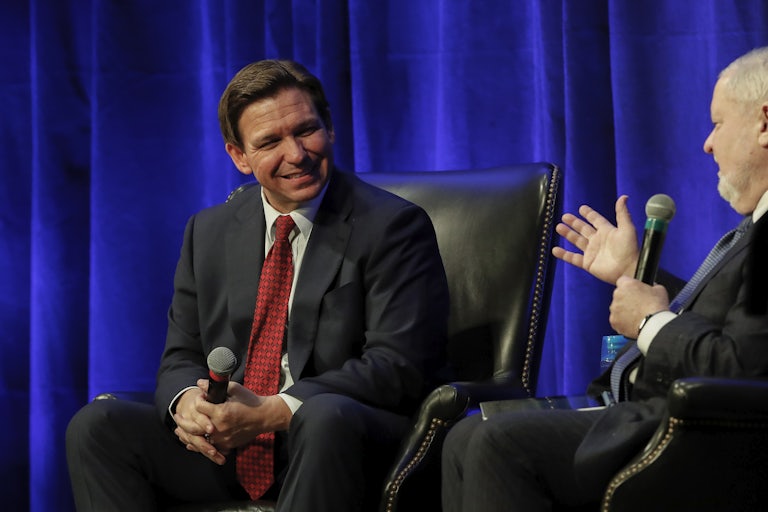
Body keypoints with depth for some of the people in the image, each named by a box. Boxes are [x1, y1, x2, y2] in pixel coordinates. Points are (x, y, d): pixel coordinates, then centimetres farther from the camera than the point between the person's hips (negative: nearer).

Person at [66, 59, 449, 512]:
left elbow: (399, 367, -11)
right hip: (227, 449, 5)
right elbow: (182, 358, 16)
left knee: (326, 416, -39)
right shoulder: (209, 233, 16)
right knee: (96, 424, -15)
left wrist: (272, 411, -22)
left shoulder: (394, 227, -2)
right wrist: (186, 403, -12)